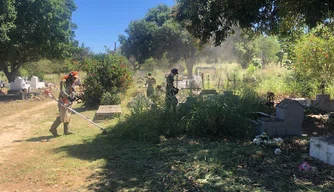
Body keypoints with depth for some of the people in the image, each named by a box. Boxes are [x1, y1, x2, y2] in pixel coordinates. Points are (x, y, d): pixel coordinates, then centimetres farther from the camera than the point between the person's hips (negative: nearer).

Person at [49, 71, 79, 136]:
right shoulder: (63, 81, -12)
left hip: (69, 101, 9)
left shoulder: (72, 83, 16)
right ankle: (53, 129, 2)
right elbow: (62, 91, -24)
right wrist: (68, 97, -37)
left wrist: (73, 96, -2)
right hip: (63, 101, -9)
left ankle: (66, 130, 18)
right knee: (63, 116, -10)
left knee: (68, 116, 10)